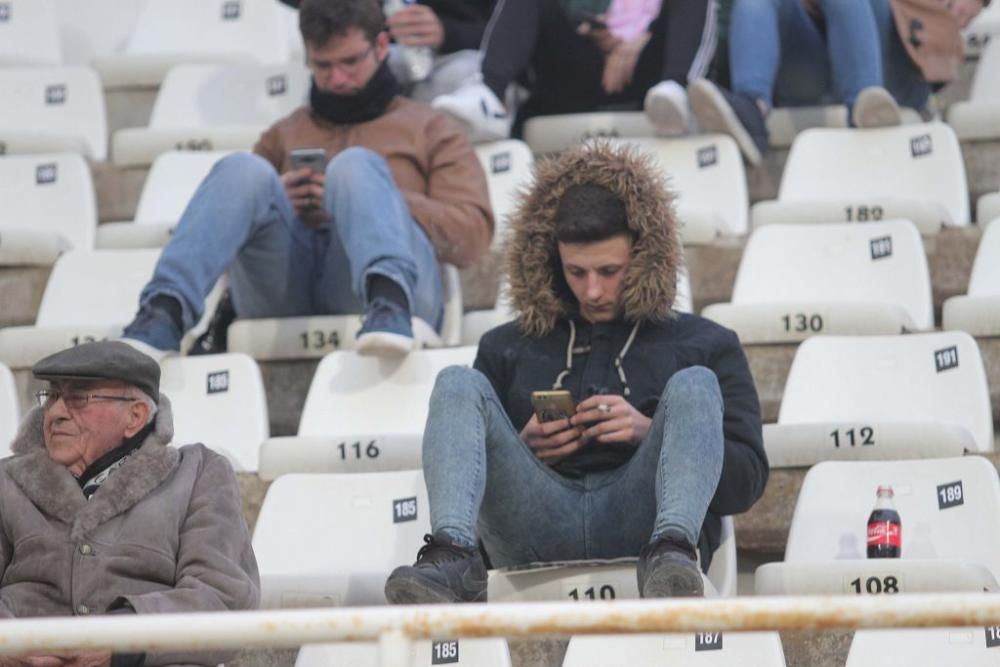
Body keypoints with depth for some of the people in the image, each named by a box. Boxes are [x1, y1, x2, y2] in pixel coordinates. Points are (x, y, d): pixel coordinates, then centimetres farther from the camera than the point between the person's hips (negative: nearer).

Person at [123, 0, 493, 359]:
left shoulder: (429, 129, 25)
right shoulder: (283, 135, 34)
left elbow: (472, 234, 9)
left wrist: (368, 199, -3)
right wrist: (273, 202, 5)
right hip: (283, 297, 2)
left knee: (355, 165, -28)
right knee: (245, 169, -21)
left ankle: (389, 304, -59)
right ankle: (165, 313, -44)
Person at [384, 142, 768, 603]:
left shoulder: (704, 345, 23)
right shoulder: (508, 348, 28)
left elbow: (747, 480, 12)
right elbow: (459, 463, 25)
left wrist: (652, 434, -3)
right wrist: (519, 448, 3)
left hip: (641, 521, -2)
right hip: (535, 525, 2)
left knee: (693, 387, -22)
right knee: (458, 385, -15)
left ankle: (672, 551, -49)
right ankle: (451, 559, -42)